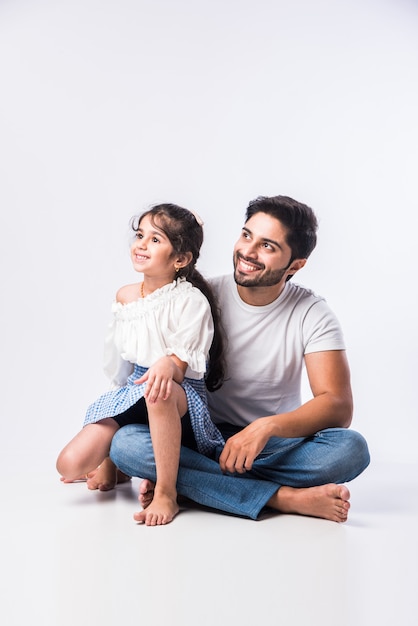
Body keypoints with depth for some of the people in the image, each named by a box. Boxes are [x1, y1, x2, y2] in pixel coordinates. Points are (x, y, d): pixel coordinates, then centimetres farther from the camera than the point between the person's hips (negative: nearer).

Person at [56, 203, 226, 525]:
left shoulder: (190, 300, -14)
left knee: (158, 389, -44)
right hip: (130, 394, 6)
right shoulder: (125, 296, 5)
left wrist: (167, 365, -44)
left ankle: (166, 494, -27)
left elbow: (180, 366, -20)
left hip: (181, 396, -5)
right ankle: (115, 466, 25)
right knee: (70, 464, -13)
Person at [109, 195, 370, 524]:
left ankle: (186, 483, -25)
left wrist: (267, 427, -32)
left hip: (277, 445, -1)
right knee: (125, 443, -29)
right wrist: (159, 466, -17)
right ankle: (288, 498, -28)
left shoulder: (312, 314, -7)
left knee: (352, 448, -30)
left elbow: (338, 407, -16)